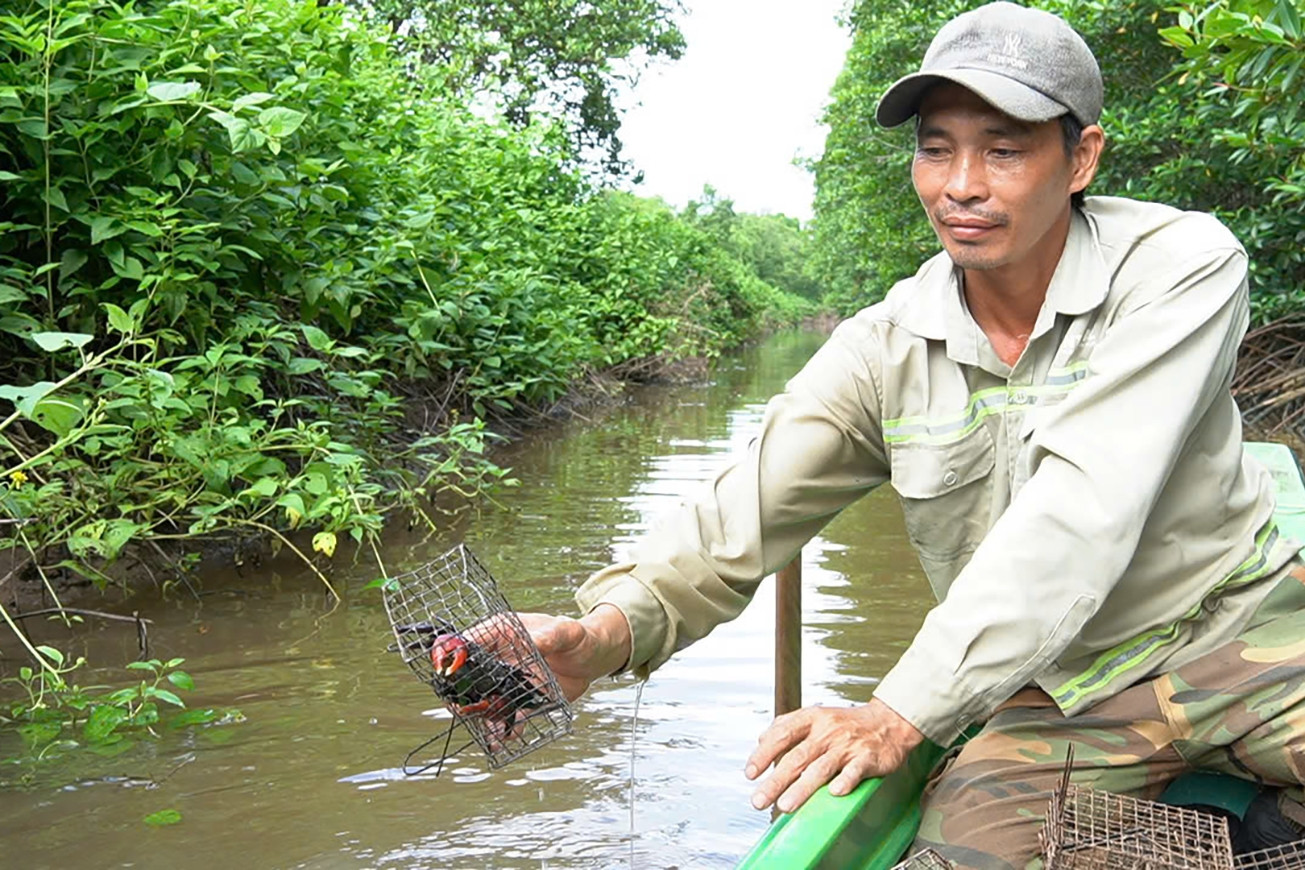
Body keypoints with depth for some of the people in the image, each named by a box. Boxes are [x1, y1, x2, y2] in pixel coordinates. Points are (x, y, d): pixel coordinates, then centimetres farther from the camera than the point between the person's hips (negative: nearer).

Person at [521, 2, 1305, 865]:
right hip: (1056, 695, 2)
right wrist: (612, 628, -31)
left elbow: (1079, 512, -24)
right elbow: (746, 513, -9)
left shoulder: (1182, 265, -13)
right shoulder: (885, 350, -4)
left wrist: (902, 712, -31)